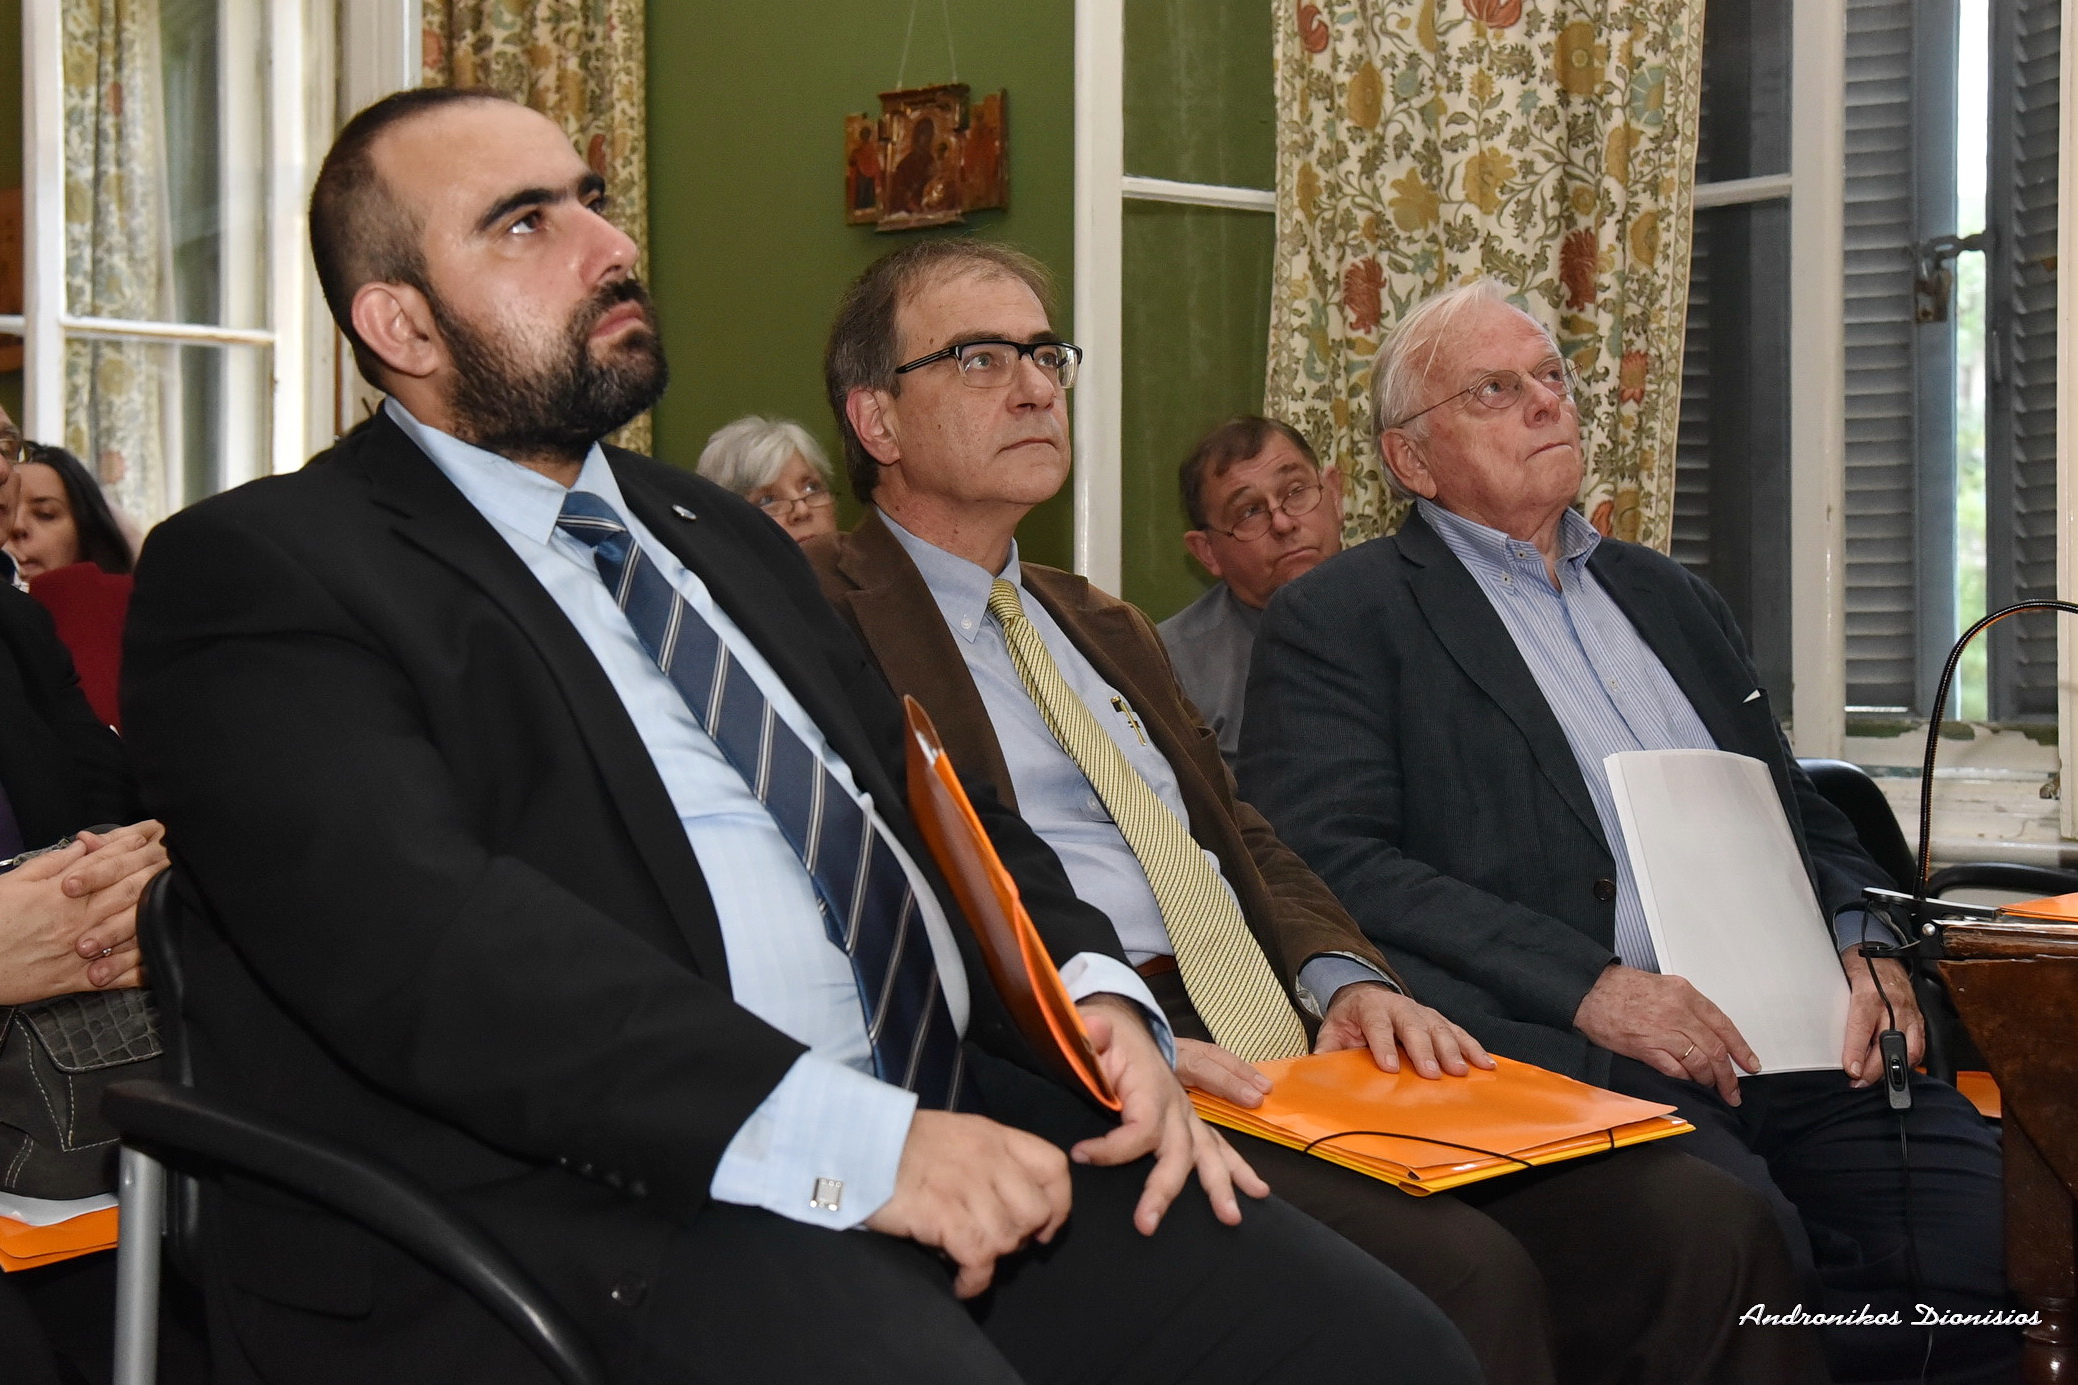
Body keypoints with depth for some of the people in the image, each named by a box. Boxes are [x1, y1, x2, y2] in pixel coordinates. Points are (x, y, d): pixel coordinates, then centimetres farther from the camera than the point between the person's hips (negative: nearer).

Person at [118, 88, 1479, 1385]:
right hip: (598, 1216, -6)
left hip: (960, 1129, 7)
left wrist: (1092, 991, 0)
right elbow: (427, 935, -15)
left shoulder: (724, 534, 24)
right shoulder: (257, 571, 0)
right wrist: (843, 1139, -23)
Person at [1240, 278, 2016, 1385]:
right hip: (1562, 1048, -6)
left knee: (2004, 1242, -19)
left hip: (1796, 1036, 6)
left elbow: (1803, 819, 29)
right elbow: (1331, 864, -7)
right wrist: (1588, 987, -16)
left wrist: (1862, 948, 5)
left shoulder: (1672, 599, 28)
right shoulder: (1338, 620, 6)